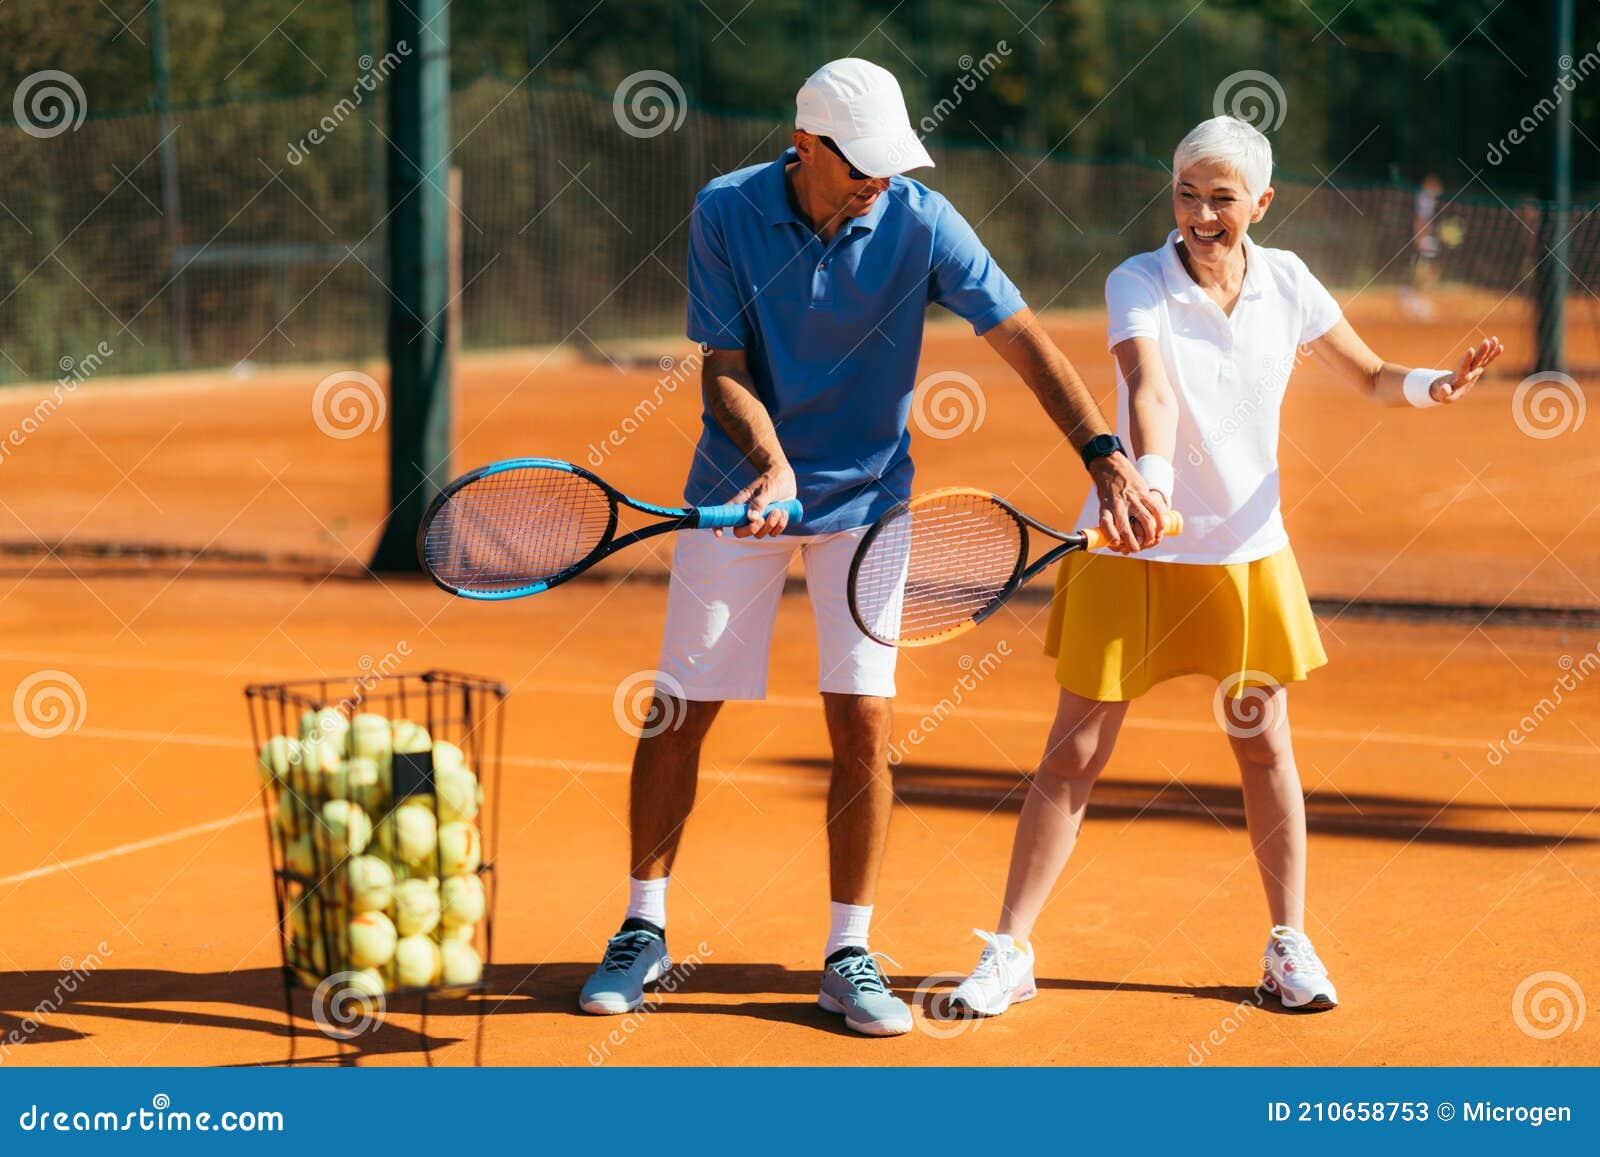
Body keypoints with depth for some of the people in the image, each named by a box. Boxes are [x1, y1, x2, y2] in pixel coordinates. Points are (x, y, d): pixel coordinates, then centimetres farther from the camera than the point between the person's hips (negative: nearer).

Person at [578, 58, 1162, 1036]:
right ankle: (645, 931, 19)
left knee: (864, 720, -8)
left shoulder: (920, 221, -13)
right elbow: (724, 368, -10)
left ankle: (849, 955, 5)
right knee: (677, 716, 2)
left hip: (866, 494, 0)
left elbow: (1023, 340, -14)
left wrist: (1108, 459, -24)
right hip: (739, 489, 0)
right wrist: (774, 466, -27)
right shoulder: (726, 213, -12)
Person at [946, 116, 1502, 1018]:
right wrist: (1150, 481, -47)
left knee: (1264, 744, 7)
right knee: (1075, 752, -2)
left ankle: (1290, 945, 22)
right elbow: (1152, 390, -29)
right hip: (1136, 549, -3)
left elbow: (1371, 376, 8)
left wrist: (1431, 386, -14)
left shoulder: (1286, 283, -1)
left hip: (1250, 548, 3)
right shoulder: (1138, 283, -12)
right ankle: (1009, 951, 6)